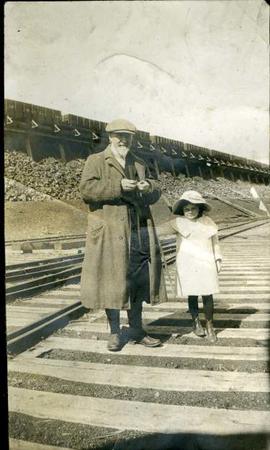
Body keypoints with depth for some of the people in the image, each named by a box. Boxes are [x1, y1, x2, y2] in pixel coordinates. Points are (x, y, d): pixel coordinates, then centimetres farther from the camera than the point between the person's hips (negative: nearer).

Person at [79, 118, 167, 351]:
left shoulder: (139, 163, 21)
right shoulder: (96, 161, 5)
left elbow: (155, 194, 19)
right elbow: (86, 188, -11)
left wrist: (148, 187, -5)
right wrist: (118, 186, -18)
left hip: (140, 231, 5)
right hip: (111, 232, -5)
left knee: (139, 282, 9)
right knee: (113, 282, 1)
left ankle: (137, 331, 25)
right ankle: (115, 333, 18)